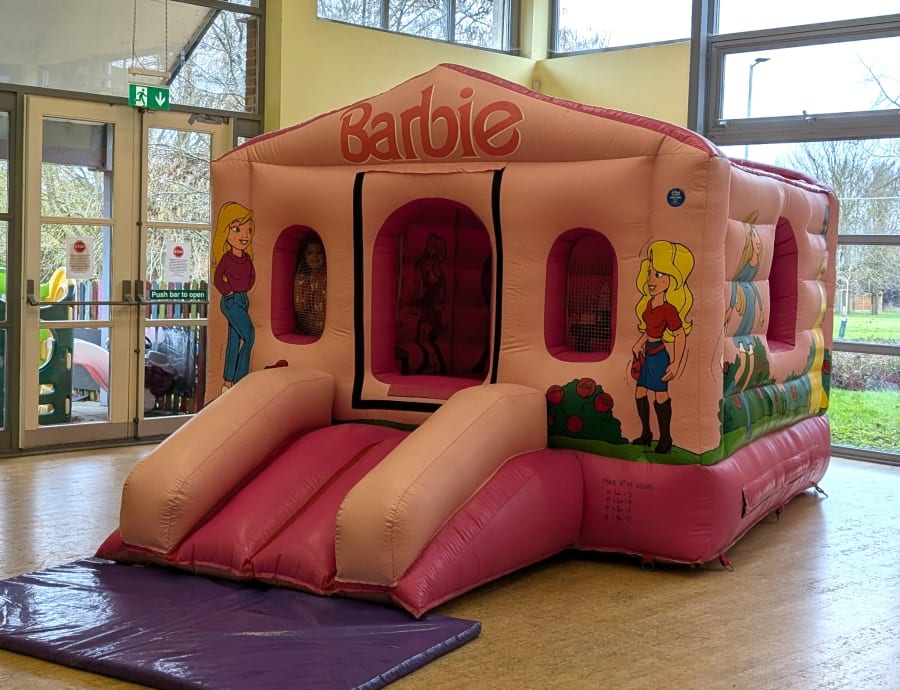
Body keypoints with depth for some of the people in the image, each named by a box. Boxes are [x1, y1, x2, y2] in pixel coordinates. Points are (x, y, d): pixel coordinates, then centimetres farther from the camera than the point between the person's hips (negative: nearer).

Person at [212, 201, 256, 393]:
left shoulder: (247, 258, 7)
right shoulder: (226, 258, -14)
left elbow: (252, 276, 19)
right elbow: (217, 279, -15)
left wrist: (246, 288, 6)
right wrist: (228, 291, -11)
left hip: (243, 299, 7)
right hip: (231, 301, -7)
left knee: (235, 340, 9)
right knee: (249, 335, -14)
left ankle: (229, 381, 14)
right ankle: (240, 380, -9)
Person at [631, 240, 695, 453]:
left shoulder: (669, 310, -22)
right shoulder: (650, 304, 2)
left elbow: (680, 336, -19)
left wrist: (676, 363, -18)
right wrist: (639, 344, 15)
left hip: (659, 356, -8)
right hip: (647, 355, 8)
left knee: (660, 395, 3)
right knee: (640, 392, 14)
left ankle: (665, 437, 18)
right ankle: (646, 433, 30)